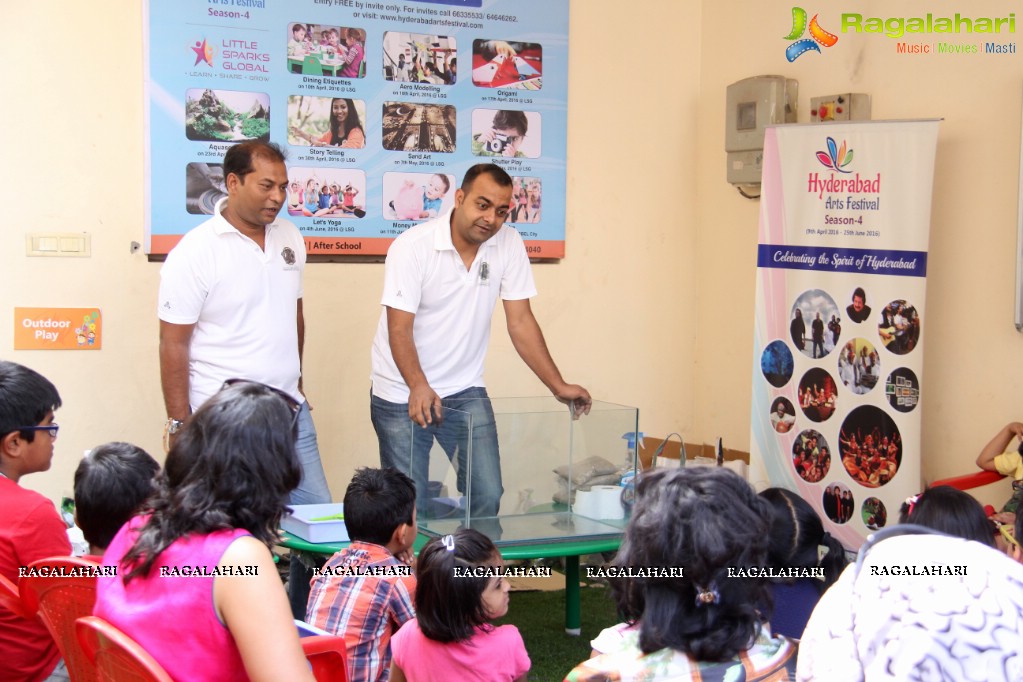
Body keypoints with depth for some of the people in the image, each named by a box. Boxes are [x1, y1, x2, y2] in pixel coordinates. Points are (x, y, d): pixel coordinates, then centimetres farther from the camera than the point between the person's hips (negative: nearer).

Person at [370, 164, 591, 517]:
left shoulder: (509, 244, -3)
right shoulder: (412, 246, -14)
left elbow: (520, 322, 0)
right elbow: (399, 328, -19)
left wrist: (559, 386, -7)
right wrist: (418, 386, -35)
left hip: (466, 391, 3)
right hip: (403, 394, -3)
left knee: (488, 495, -4)